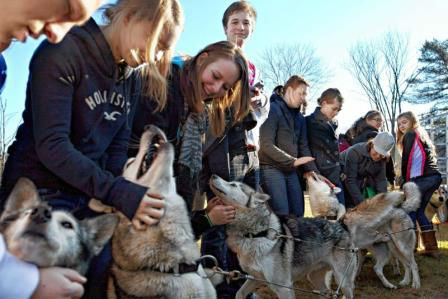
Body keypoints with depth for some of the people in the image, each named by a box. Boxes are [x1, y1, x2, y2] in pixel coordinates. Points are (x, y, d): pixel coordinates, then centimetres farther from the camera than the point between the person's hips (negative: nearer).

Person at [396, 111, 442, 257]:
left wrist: (404, 181, 3)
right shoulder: (422, 134, 24)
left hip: (421, 178, -8)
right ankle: (432, 248, 14)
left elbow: (406, 160, -7)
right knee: (419, 211, 14)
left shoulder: (410, 135, -2)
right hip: (435, 176, 8)